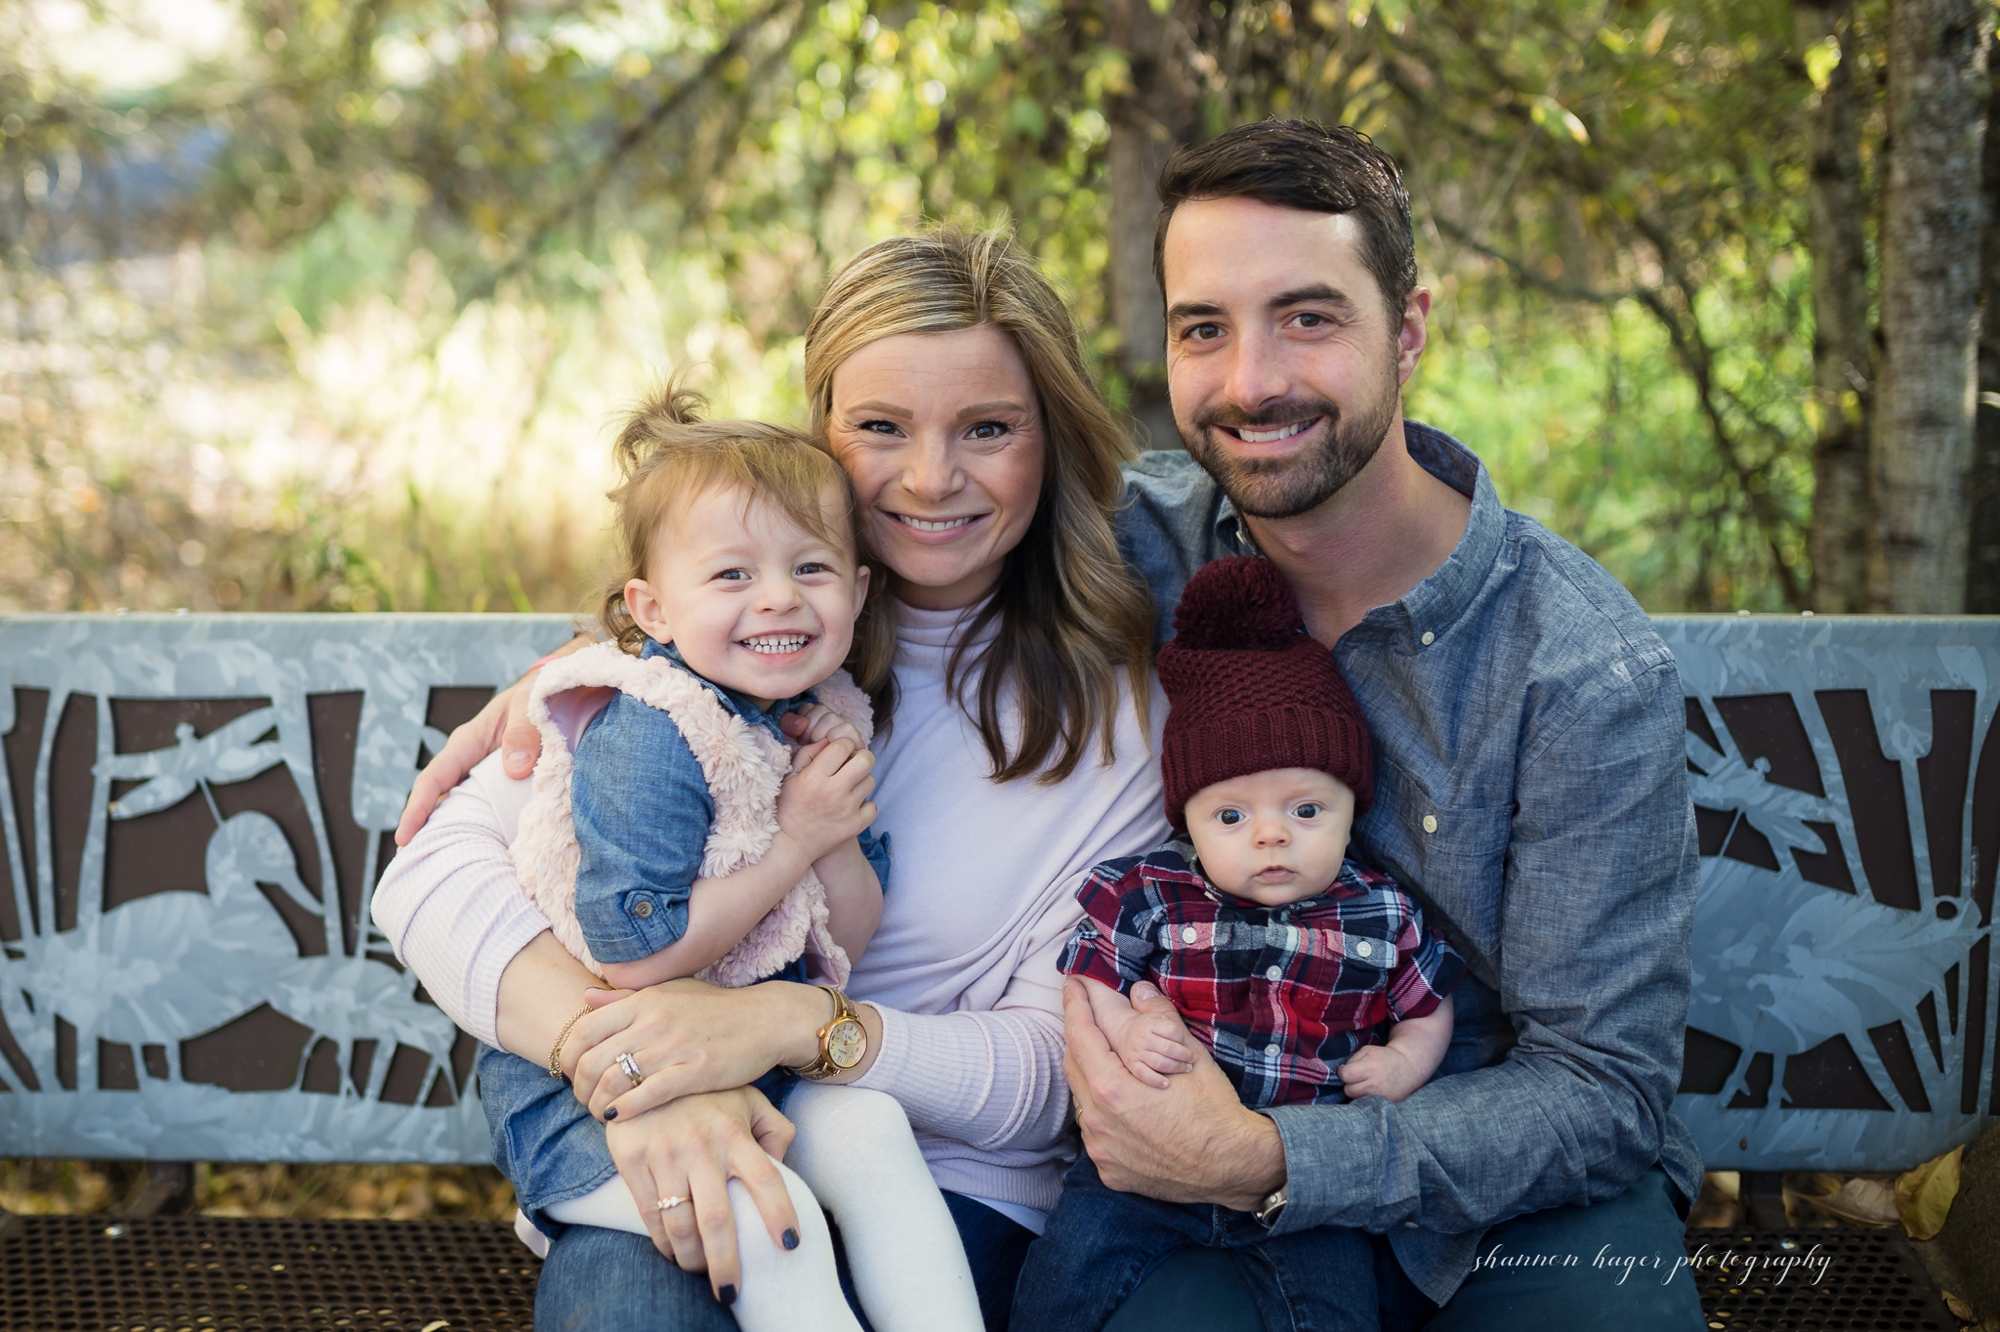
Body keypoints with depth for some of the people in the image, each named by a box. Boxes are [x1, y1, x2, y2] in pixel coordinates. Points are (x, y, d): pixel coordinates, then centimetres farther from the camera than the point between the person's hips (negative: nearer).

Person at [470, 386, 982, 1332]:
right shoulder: (644, 739, -20)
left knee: (870, 1127, -16)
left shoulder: (821, 722, 4)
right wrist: (794, 843, -19)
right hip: (577, 1084, -7)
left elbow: (847, 943, 8)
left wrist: (840, 838, -13)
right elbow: (632, 954, -24)